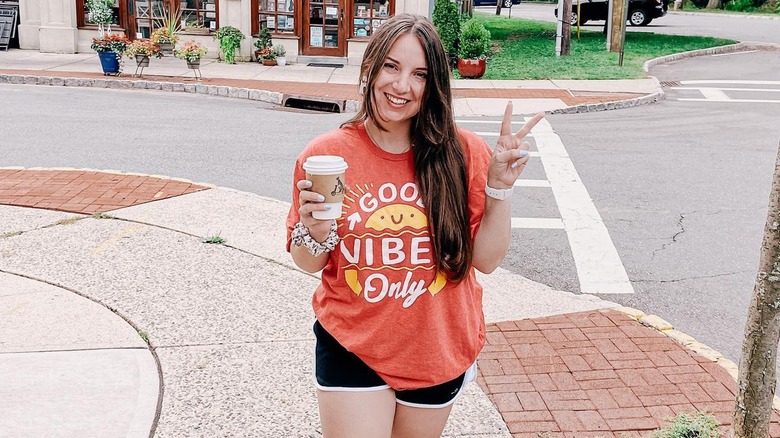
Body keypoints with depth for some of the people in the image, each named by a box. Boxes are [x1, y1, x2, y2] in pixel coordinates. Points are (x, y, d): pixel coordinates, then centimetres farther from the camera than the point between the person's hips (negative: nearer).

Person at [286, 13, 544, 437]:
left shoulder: (463, 155, -11)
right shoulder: (325, 155, -11)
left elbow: (485, 258, -6)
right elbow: (308, 263, -1)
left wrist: (500, 186, -18)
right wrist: (316, 234, -22)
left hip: (438, 352, 2)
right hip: (351, 350, -1)